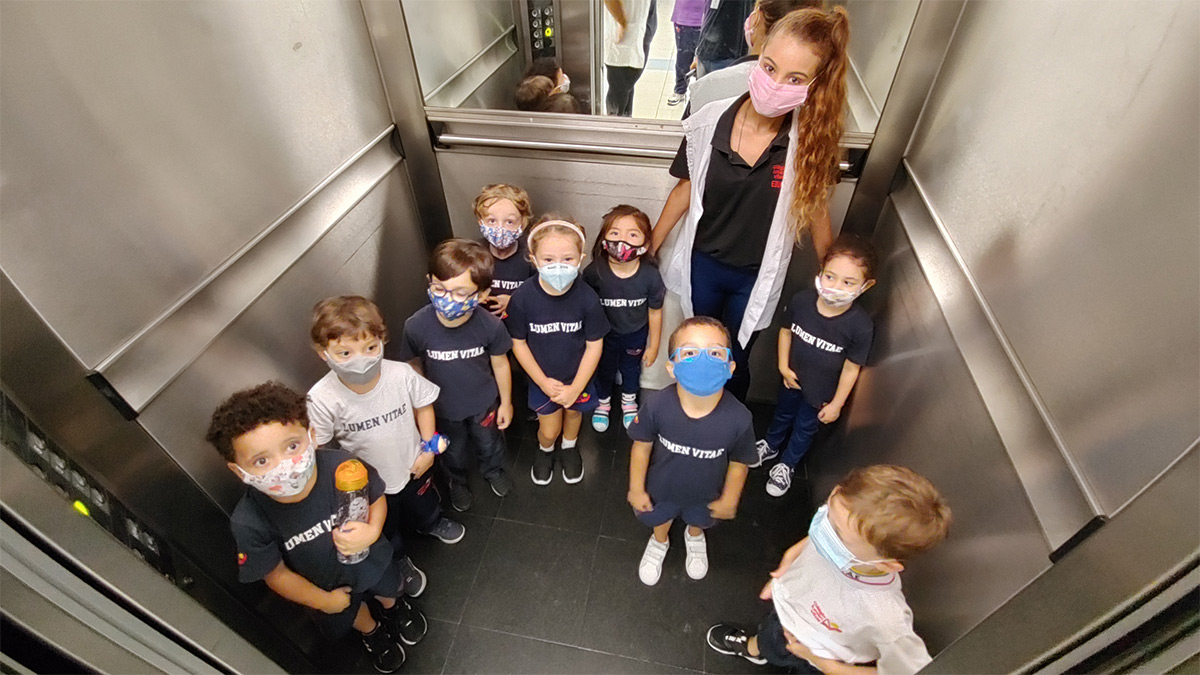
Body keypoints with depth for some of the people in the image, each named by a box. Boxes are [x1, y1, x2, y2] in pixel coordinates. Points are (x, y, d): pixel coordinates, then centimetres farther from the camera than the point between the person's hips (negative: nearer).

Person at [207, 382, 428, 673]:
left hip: (371, 558, 0)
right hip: (325, 585, 0)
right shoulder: (249, 521, -36)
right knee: (351, 615, 32)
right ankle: (372, 632, 68)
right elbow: (276, 573, -18)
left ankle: (394, 607, 70)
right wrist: (323, 600, -8)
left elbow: (376, 496, -17)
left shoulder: (343, 467, -38)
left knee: (388, 589, 33)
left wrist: (372, 531, -36)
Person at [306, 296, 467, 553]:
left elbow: (423, 406, -8)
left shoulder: (401, 374, -28)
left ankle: (432, 524, 70)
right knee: (385, 535, 28)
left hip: (413, 467, 2)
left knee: (425, 509, 34)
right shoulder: (321, 400, -33)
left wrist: (429, 448, -8)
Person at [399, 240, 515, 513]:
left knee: (489, 443, 30)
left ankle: (492, 470, 66)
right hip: (443, 408, 0)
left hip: (484, 403, 0)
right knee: (453, 452, 29)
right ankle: (456, 480, 64)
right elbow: (415, 367, -12)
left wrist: (506, 402, 1)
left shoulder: (490, 326, -31)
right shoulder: (417, 326, -31)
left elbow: (500, 364, -12)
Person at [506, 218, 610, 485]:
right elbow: (519, 343, -11)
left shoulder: (587, 298, -25)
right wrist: (543, 382, -11)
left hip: (577, 377, 1)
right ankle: (545, 450, 49)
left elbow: (594, 345, -14)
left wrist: (575, 388, -13)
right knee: (549, 430, 12)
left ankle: (569, 447, 58)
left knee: (573, 412, 25)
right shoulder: (522, 298, -25)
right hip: (542, 379, 0)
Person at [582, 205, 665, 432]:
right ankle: (603, 402, 58)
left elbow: (655, 312, -12)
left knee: (631, 368, 28)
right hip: (604, 335, -1)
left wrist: (653, 346, -2)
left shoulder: (650, 275, -27)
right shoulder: (595, 271, -30)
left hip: (636, 336, 1)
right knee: (604, 369, 25)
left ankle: (629, 401, 61)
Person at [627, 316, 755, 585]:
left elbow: (739, 463, -17)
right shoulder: (657, 406, -36)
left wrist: (729, 500, -3)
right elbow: (642, 446, -18)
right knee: (660, 518, 33)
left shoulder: (739, 418, -36)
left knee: (700, 520, 35)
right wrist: (636, 488, -7)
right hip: (661, 489, 0)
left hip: (706, 495, 1)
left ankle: (695, 537, 72)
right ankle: (659, 543, 69)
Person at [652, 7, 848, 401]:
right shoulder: (709, 122, -18)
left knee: (734, 363, 19)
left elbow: (815, 207, -4)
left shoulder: (811, 140, -19)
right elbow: (685, 190, -4)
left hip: (757, 277, -1)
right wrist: (648, 250, 3)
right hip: (702, 265, 1)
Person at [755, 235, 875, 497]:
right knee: (782, 414, 30)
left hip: (821, 392, -2)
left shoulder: (861, 326, -31)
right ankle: (771, 446, 60)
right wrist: (783, 366, -8)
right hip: (792, 378, 2)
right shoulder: (801, 300, -25)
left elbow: (851, 368, -18)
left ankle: (786, 464, 50)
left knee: (805, 429, 23)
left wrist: (836, 404, -9)